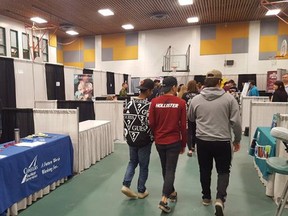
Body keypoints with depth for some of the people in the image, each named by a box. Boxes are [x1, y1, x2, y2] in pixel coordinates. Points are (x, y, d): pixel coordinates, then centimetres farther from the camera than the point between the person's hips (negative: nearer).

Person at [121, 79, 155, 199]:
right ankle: (141, 191, 24)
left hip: (131, 139, 5)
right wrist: (152, 138, 0)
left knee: (132, 162, 23)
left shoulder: (130, 103, -1)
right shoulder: (149, 105, -16)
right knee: (143, 166, 11)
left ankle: (126, 185, 12)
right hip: (144, 140, -5)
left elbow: (126, 121, 3)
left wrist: (128, 136, 13)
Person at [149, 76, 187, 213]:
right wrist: (183, 144, 4)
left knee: (165, 169, 20)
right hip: (174, 141, -3)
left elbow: (151, 123, -3)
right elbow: (183, 126, -7)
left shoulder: (154, 102, -6)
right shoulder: (180, 103, -11)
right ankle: (164, 200, 0)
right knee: (170, 170, 6)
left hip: (159, 141, 3)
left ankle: (172, 192, 38)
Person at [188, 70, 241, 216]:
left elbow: (190, 118, 12)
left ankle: (206, 197, 33)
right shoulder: (229, 98, -9)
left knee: (205, 170, 19)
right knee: (223, 171, 16)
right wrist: (237, 140, 7)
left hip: (202, 141, 2)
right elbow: (236, 122, -7)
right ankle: (220, 199, 1)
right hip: (223, 141, -1)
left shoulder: (196, 99, -4)